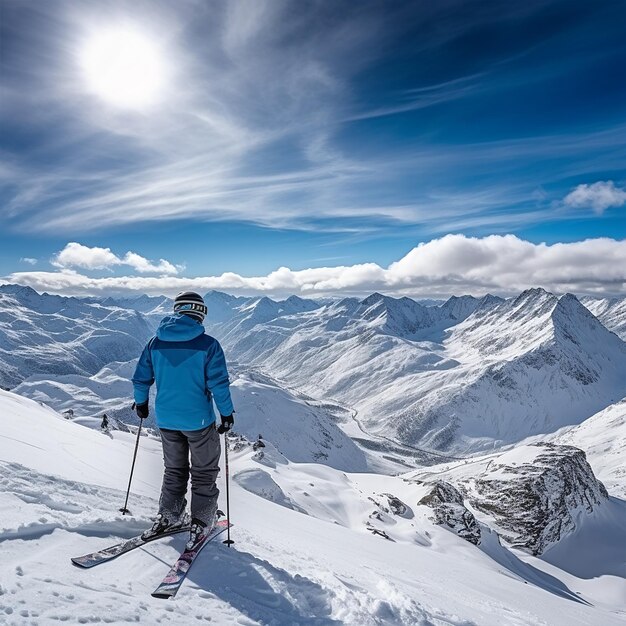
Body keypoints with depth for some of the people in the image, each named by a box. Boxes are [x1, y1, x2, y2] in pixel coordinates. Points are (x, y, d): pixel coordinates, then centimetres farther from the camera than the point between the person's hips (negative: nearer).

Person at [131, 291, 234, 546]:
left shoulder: (156, 342, -1)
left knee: (174, 470, 24)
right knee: (204, 472, 14)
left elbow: (141, 378, 6)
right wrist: (227, 413, -4)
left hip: (166, 419, 5)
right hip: (198, 420, -4)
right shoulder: (208, 344, -15)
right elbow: (219, 383, -16)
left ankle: (169, 517, 31)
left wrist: (141, 403, 22)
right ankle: (201, 523, 19)